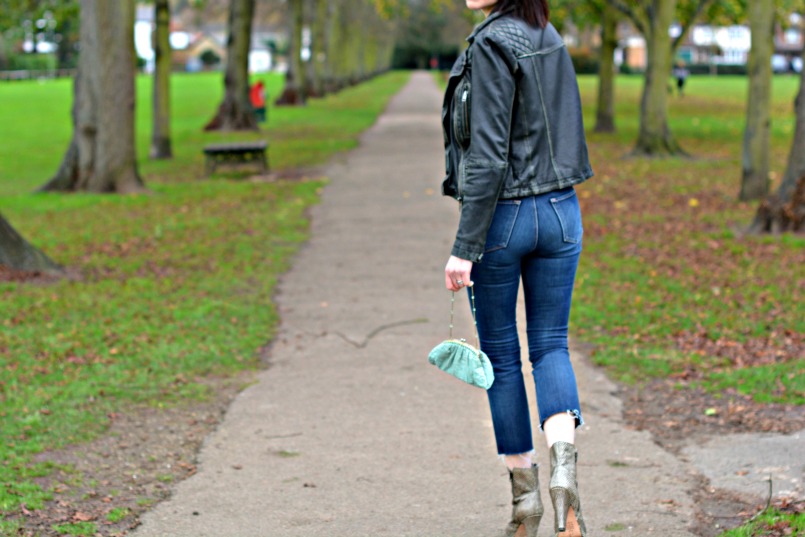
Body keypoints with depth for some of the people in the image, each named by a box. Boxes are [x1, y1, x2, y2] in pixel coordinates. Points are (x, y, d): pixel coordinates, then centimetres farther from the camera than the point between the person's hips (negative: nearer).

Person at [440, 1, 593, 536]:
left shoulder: (493, 44, -15)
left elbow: (488, 156, -19)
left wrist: (464, 246, -18)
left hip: (502, 216, -6)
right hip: (560, 212, 6)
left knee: (500, 354, 8)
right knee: (551, 345, 10)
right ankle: (563, 462, -14)